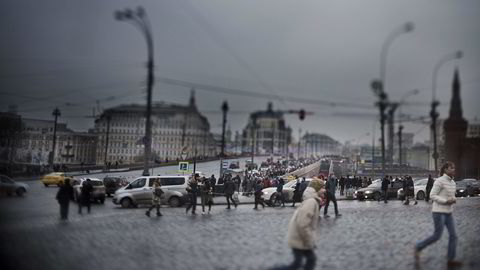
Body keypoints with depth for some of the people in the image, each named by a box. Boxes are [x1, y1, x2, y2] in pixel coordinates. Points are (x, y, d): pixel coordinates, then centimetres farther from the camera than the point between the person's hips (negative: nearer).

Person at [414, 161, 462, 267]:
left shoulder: (452, 183, 12)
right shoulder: (439, 181, -14)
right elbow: (432, 196, -16)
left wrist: (454, 200, -1)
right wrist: (446, 201, -22)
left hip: (448, 212, 8)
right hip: (438, 211, -8)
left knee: (453, 235, 1)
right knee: (437, 236, -5)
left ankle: (450, 260, 5)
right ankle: (418, 247, 15)